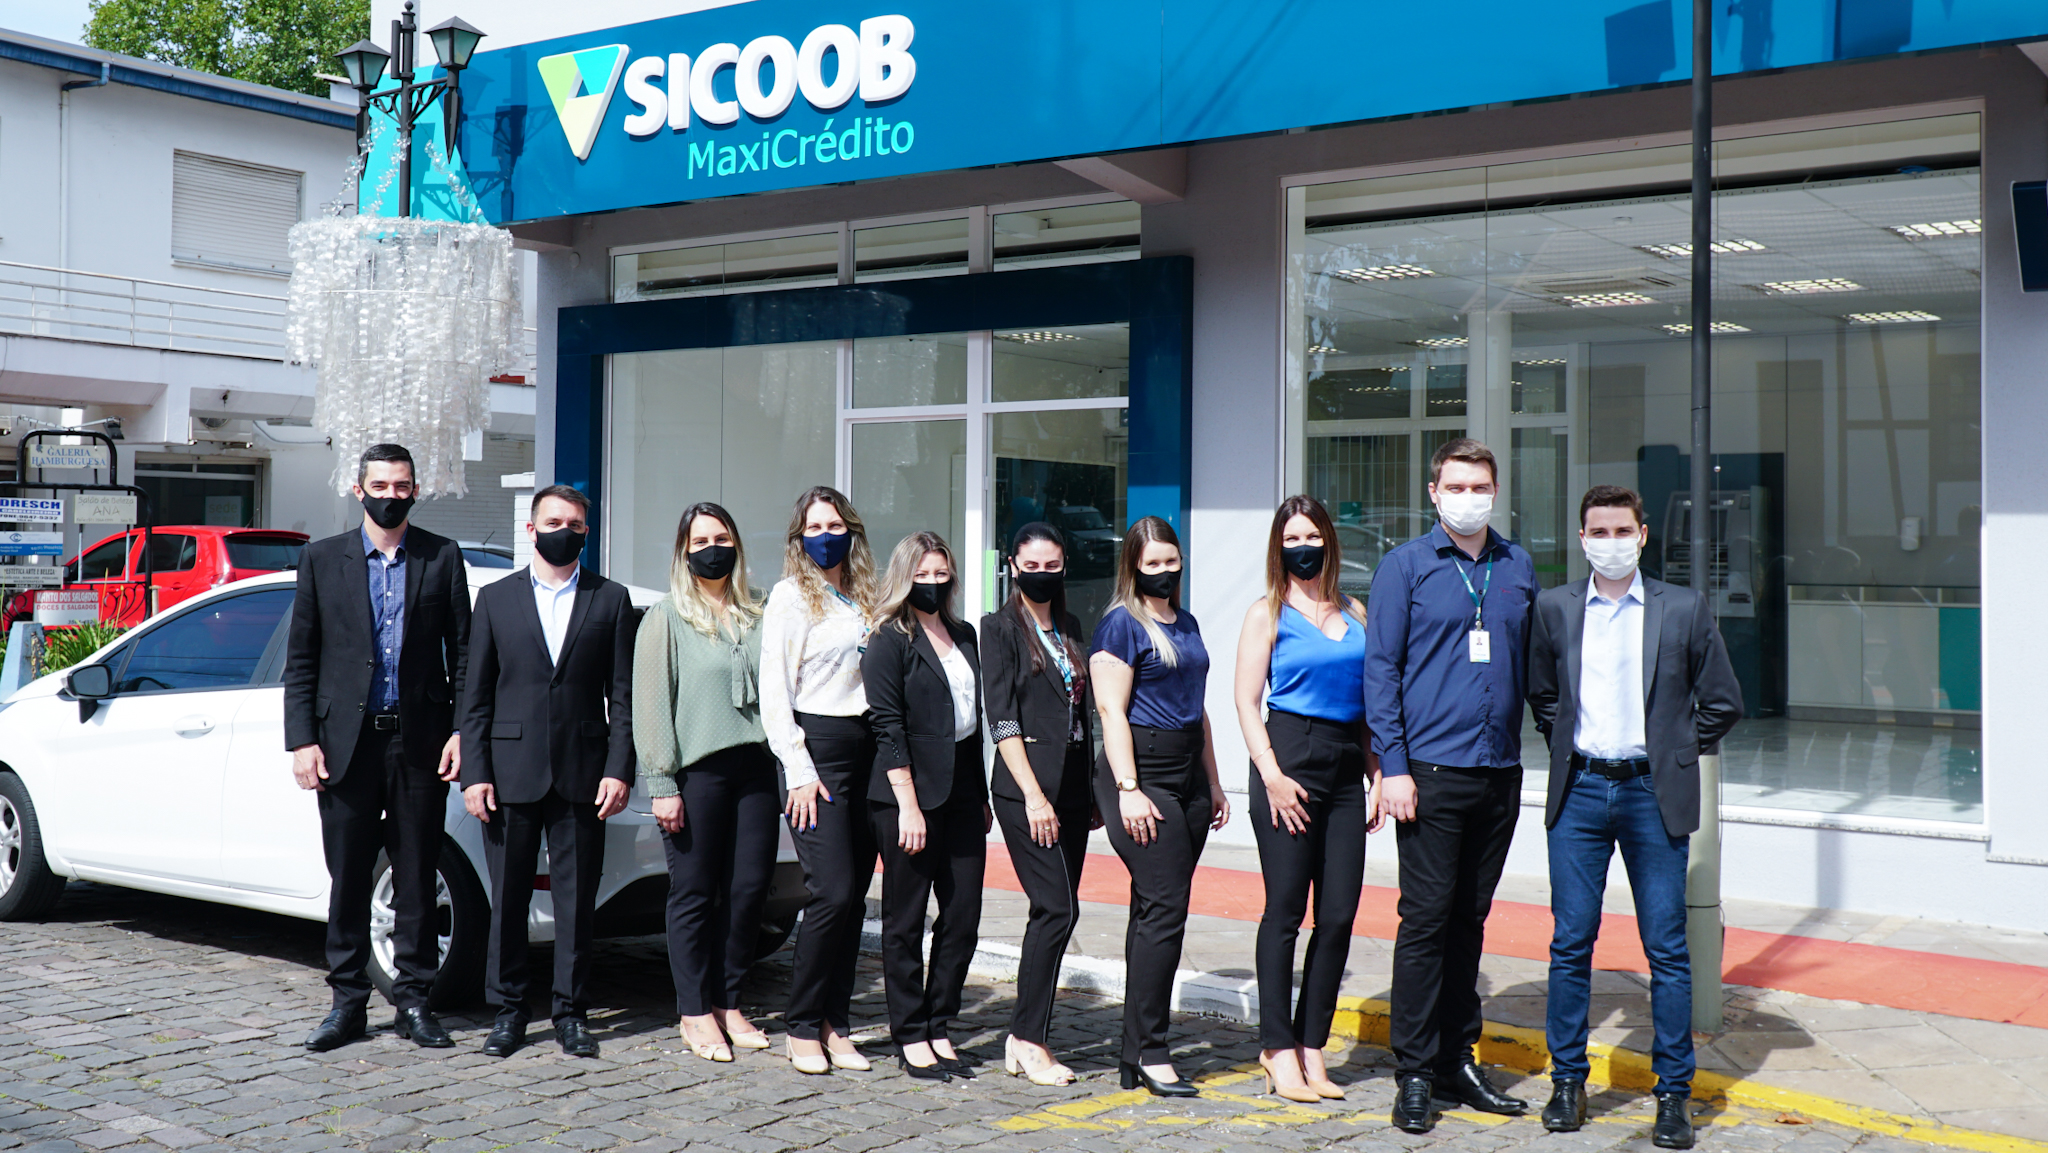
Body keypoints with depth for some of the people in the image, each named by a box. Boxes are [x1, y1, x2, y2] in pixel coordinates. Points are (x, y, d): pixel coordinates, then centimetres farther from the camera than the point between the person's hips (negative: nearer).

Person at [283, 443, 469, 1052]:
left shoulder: (443, 558, 6)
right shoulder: (322, 559, 6)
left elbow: (463, 653, 6)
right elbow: (300, 661, 6)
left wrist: (460, 731, -3)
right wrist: (301, 740, -2)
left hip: (420, 743, 0)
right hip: (347, 742, 0)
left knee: (417, 877, 6)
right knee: (348, 879, 5)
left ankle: (413, 1001, 15)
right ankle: (348, 1003, 16)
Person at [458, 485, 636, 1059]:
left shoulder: (611, 599, 8)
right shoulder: (496, 598, 9)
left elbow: (623, 695, 5)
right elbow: (475, 695, 7)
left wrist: (619, 770, -5)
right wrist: (474, 773, -2)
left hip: (582, 774, 0)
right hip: (512, 771, 1)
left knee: (577, 898, 4)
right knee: (507, 898, 5)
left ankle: (572, 1012, 14)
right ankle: (508, 1011, 17)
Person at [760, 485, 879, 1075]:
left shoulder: (865, 599, 16)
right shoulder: (790, 595, -1)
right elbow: (773, 690, -5)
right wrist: (799, 771, -11)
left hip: (866, 747, 6)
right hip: (816, 744, -5)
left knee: (854, 897, 4)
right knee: (834, 892, -12)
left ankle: (834, 1025, 11)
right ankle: (803, 1029, 0)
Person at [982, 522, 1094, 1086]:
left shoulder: (1069, 629, 17)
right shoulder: (1002, 628, -3)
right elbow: (1002, 719, -9)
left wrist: (1092, 792, 15)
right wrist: (1033, 794, -17)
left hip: (1071, 784, 7)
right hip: (1025, 784, -7)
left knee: (1054, 912, 6)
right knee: (1058, 907, -12)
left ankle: (1023, 1040, 13)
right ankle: (1028, 1038, -3)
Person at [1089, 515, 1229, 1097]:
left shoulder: (1185, 623, 18)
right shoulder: (1121, 624, -6)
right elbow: (1111, 709, -12)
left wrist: (1213, 783, 22)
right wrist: (1127, 787, -18)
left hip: (1187, 772, 8)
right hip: (1142, 770, -8)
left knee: (1157, 911, 8)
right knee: (1164, 907, -12)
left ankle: (1137, 1053, 12)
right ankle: (1148, 1053, -6)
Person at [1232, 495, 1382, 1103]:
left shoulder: (1355, 614, 15)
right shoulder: (1268, 613, 3)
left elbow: (1371, 699, 16)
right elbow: (1247, 701, -3)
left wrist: (1378, 776, 8)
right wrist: (1272, 774, -13)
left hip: (1347, 767, 4)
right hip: (1291, 757, -4)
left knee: (1339, 914, 2)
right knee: (1285, 910, -2)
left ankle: (1310, 1044, 14)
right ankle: (1279, 1050, 8)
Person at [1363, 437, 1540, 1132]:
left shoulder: (1517, 568, 12)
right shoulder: (1405, 566, 0)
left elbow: (1532, 664, 17)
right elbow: (1381, 668, -3)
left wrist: (1535, 748, 9)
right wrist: (1393, 765, -11)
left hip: (1500, 772, 4)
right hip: (1431, 771, -4)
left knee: (1470, 918, 11)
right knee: (1426, 918, -3)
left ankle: (1456, 1061, 21)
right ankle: (1414, 1074, 5)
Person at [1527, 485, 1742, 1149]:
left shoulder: (1684, 610, 1)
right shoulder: (1554, 609, 6)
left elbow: (1723, 703, 7)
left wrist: (1675, 753, 5)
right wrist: (1566, 749, 11)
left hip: (1653, 794, -1)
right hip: (1579, 791, 2)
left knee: (1667, 949, 1)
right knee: (1570, 943, 4)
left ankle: (1673, 1093, 10)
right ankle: (1568, 1081, 16)